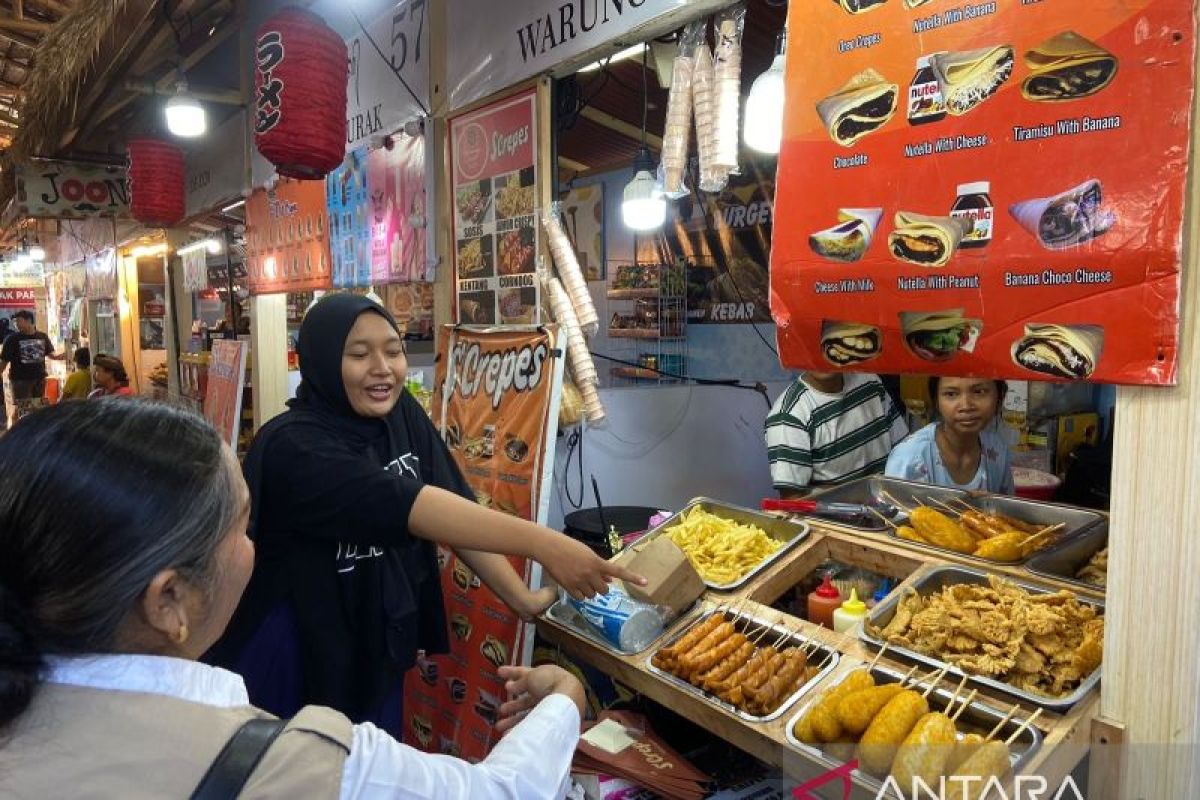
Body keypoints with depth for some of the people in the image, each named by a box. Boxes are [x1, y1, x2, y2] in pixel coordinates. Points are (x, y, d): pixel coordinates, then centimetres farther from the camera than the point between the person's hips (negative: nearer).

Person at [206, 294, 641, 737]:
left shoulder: (404, 416, -4)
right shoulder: (292, 445, -25)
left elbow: (457, 510, -6)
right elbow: (404, 505, -36)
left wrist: (523, 599, -14)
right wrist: (541, 543, -42)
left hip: (378, 654, 6)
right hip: (293, 667, -6)